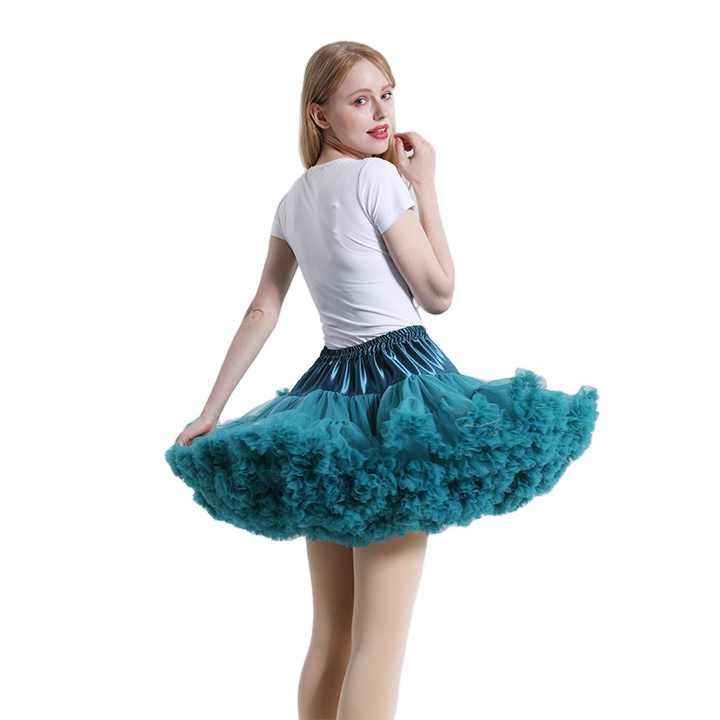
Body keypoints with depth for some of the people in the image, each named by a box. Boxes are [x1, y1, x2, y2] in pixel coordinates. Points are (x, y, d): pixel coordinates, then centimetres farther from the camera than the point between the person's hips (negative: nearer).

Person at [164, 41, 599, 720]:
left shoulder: (294, 198, 14)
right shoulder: (377, 178, -9)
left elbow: (261, 311, 14)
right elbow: (439, 293, -5)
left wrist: (212, 410, 18)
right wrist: (425, 185, 1)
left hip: (327, 393, 8)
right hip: (398, 383, -8)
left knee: (330, 635, 14)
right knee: (381, 639, -5)